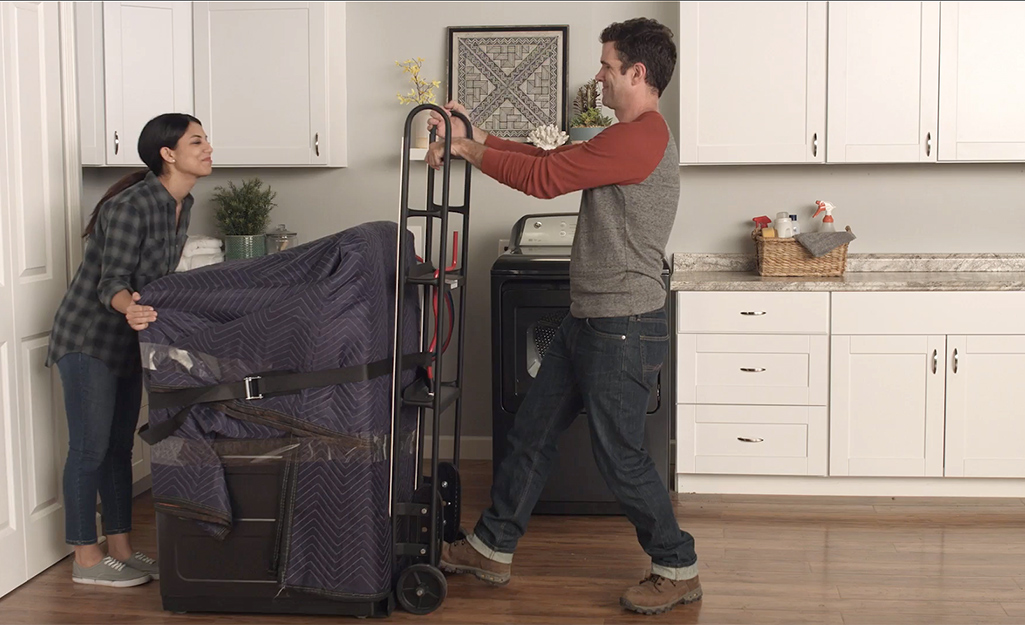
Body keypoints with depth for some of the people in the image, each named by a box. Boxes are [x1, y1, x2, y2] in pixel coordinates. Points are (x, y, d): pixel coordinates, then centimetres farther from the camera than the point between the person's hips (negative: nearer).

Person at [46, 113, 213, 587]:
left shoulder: (180, 205, 4)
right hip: (88, 338, -8)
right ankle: (86, 560, 9)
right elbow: (112, 281, -27)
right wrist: (130, 308, -47)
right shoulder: (130, 205, -22)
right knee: (90, 448, -1)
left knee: (119, 447, 13)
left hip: (126, 341, 8)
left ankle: (121, 550, 21)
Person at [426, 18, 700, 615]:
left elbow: (542, 177, -20)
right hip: (590, 322, 11)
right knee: (532, 435, 14)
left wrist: (465, 148, -8)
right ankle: (491, 549, 25)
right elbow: (550, 158, 17)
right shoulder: (632, 137, 15)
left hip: (624, 330, -11)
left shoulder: (640, 139, -19)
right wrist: (475, 134, 10)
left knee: (622, 457, -1)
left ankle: (678, 570, 16)